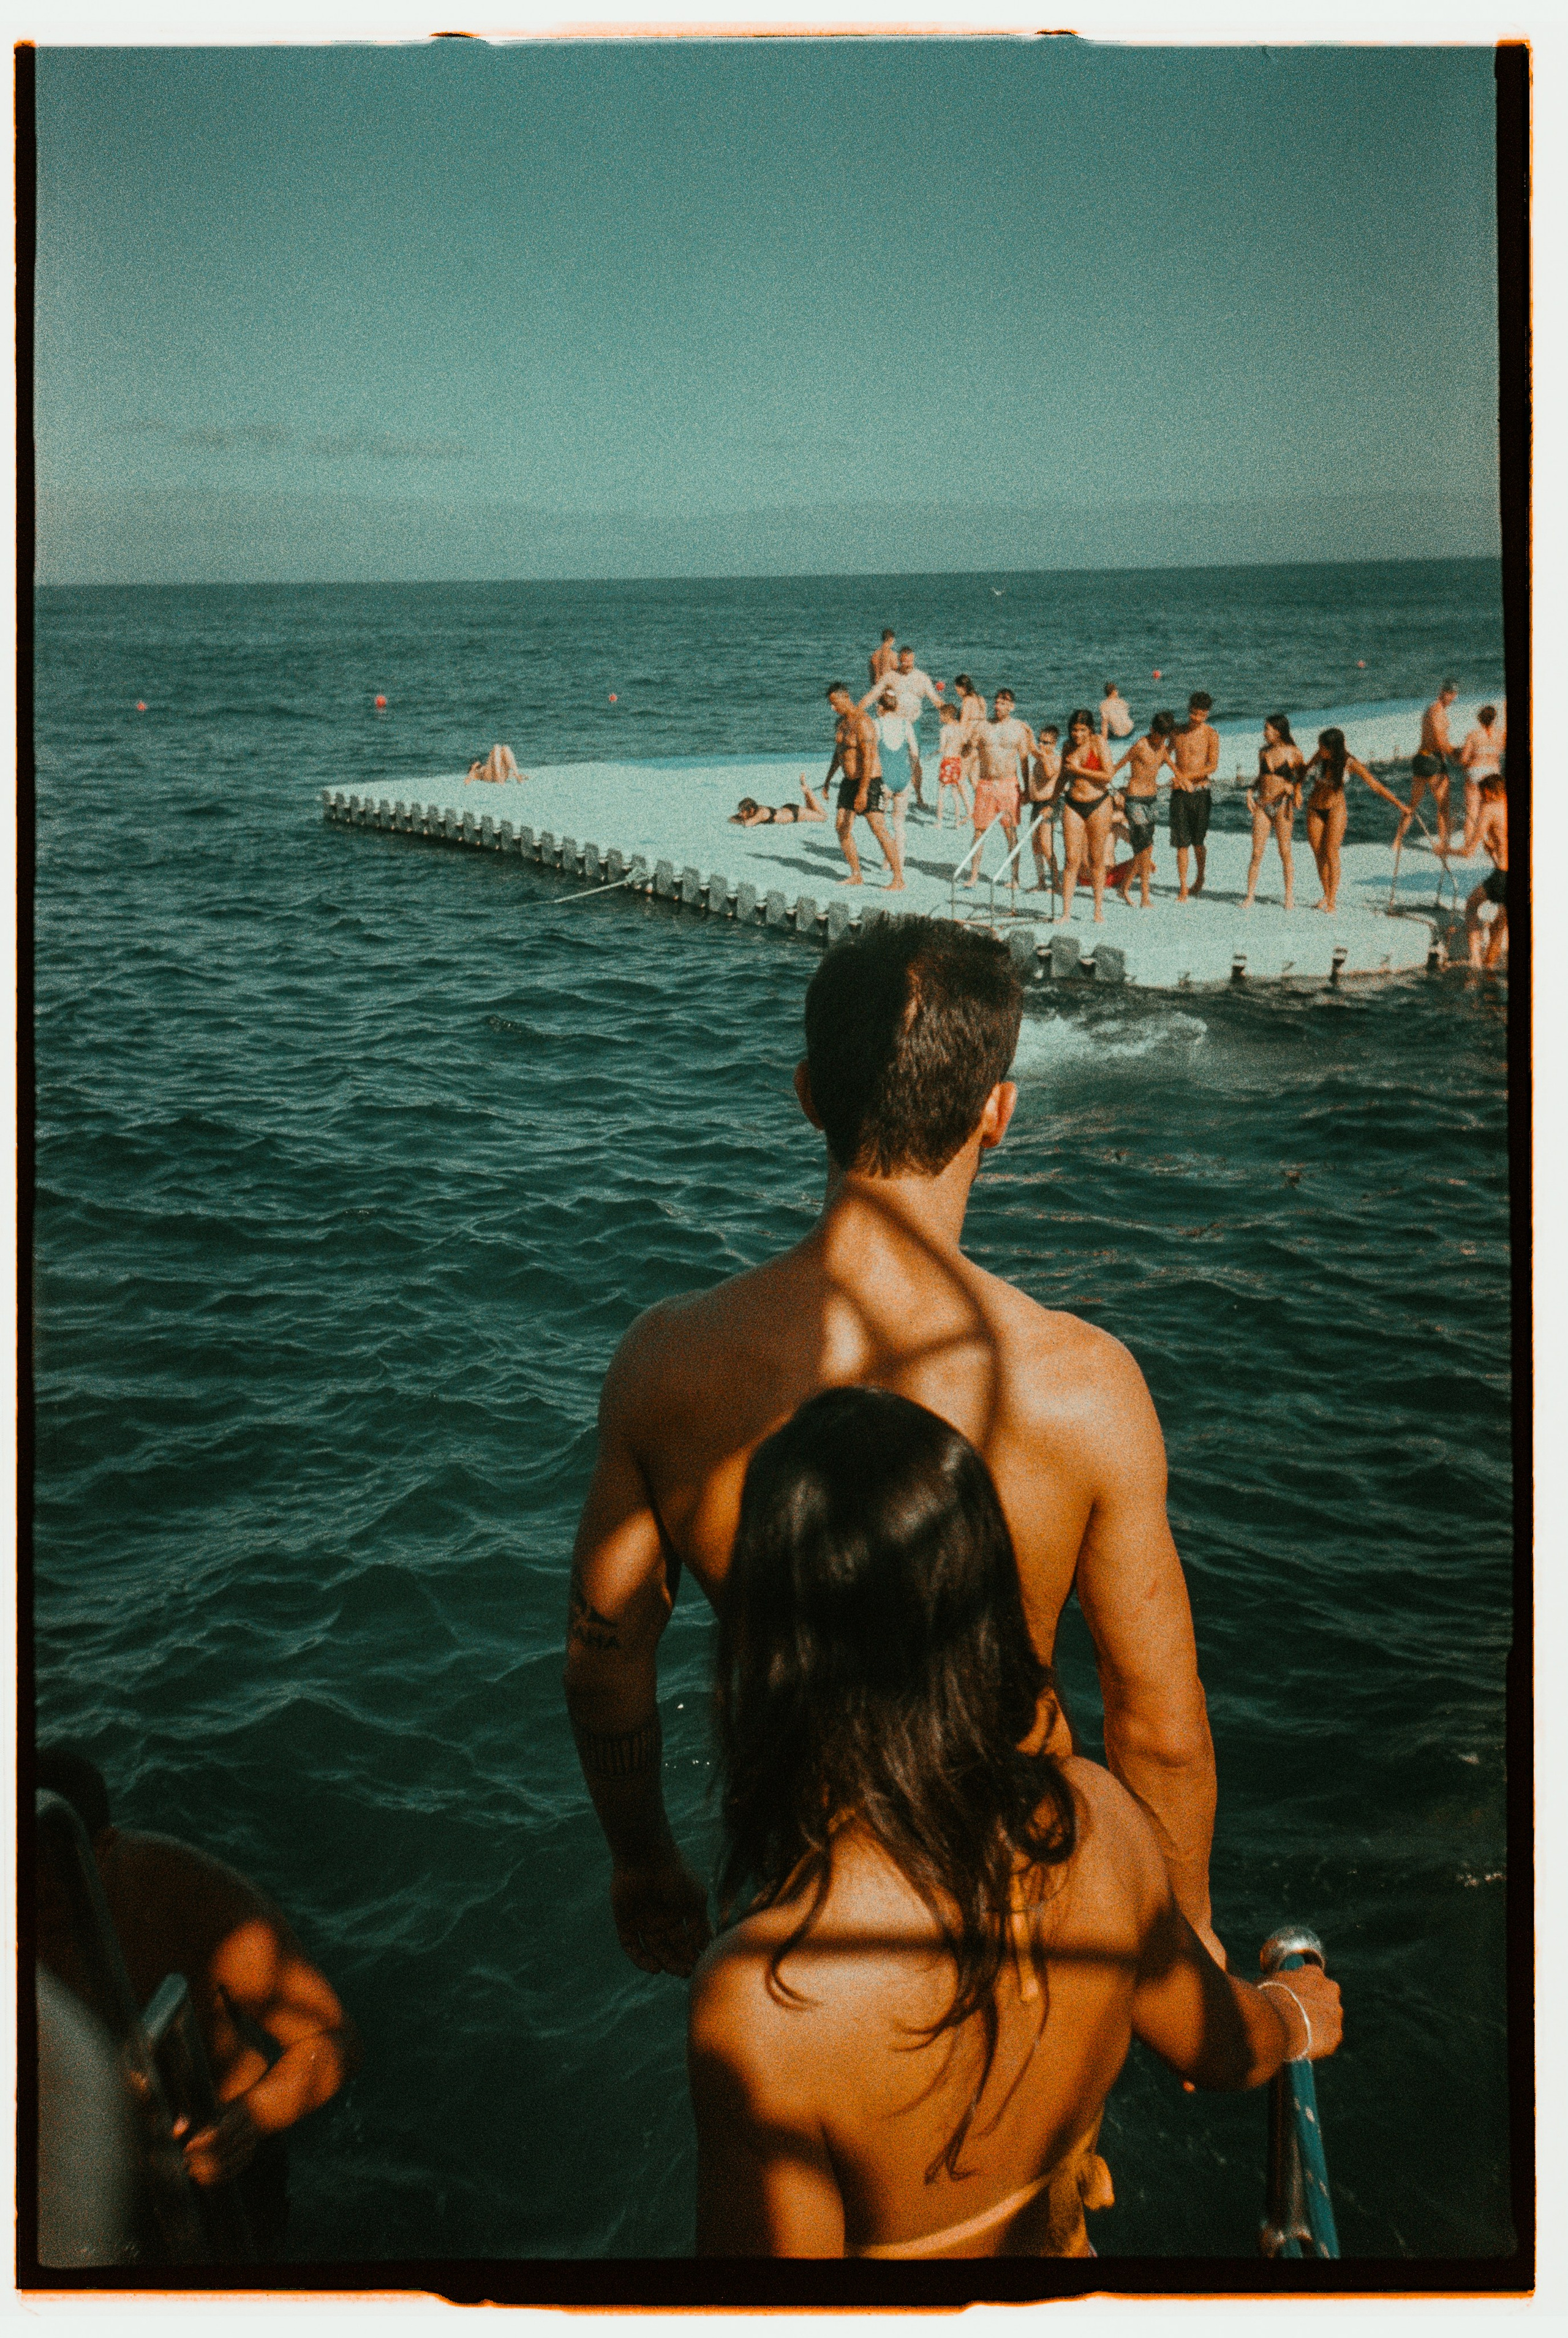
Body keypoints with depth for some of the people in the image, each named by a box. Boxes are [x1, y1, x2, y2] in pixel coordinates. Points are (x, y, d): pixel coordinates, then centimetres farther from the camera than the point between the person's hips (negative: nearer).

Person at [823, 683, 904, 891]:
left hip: (868, 782, -9)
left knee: (879, 831, -12)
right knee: (842, 827, 6)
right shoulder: (842, 721, 11)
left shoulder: (862, 723, -19)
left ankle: (898, 879, -10)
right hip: (849, 781, 9)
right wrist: (828, 780, 27)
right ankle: (856, 876, 15)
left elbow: (868, 759, -25)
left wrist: (863, 791, -30)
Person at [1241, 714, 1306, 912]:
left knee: (1285, 852, 1)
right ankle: (1250, 895, 3)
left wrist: (1296, 789, -10)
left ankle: (1290, 896, 10)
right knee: (1257, 853, -1)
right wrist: (1250, 791, 6)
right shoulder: (1264, 751, 9)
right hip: (1262, 804, 4)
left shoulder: (1293, 753, -4)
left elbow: (1304, 777, 7)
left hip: (1283, 805, -4)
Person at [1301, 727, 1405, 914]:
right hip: (1315, 809, 3)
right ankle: (1327, 896, 22)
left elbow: (1375, 785, -18)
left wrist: (1399, 805, -20)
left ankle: (1332, 903, -10)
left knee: (1331, 853, -12)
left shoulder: (1350, 764, -21)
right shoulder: (1321, 757, -15)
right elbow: (1305, 769, 7)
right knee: (1319, 855, 5)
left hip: (1336, 809, -3)